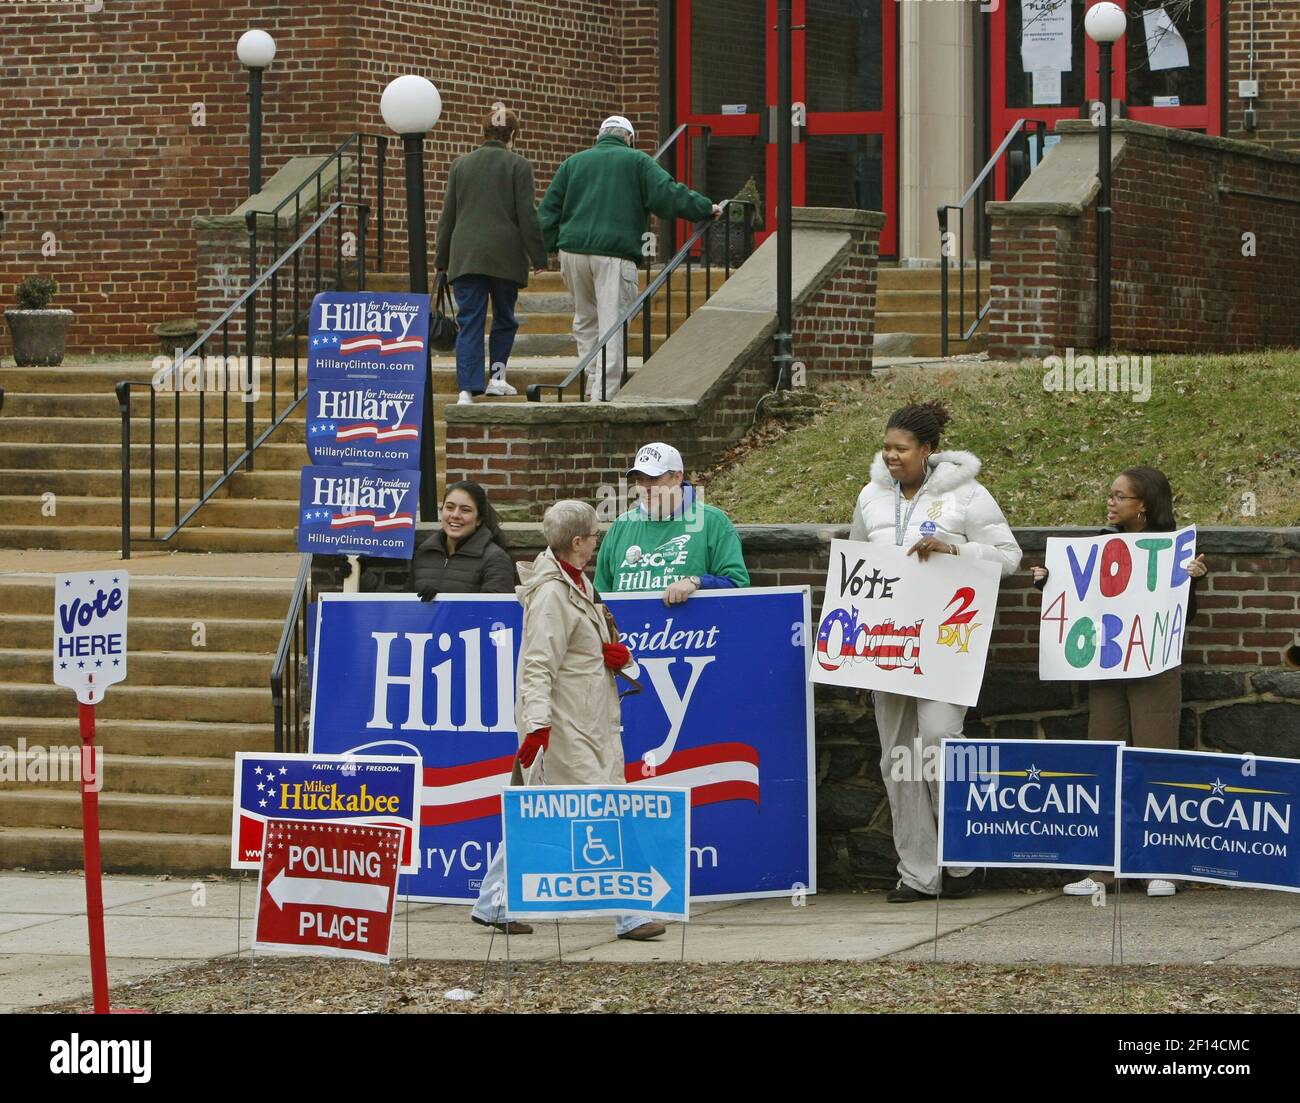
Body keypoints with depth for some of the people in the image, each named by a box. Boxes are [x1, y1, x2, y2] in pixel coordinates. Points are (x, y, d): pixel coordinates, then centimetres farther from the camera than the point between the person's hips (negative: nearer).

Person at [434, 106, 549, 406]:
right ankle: (497, 376, 11)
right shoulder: (518, 165, -1)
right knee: (504, 318, 17)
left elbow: (448, 215, 12)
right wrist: (538, 257, 1)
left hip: (465, 255, 2)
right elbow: (527, 215, -4)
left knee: (470, 322, -1)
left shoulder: (460, 165, 9)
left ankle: (467, 389, -11)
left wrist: (442, 259, 17)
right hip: (505, 255, -2)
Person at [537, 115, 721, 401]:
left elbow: (549, 209, 15)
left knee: (585, 319, 19)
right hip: (616, 254, -4)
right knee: (611, 326, -3)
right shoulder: (638, 162, 8)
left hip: (573, 251, 4)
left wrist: (542, 250, 17)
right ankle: (605, 394, -8)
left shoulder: (573, 163, 18)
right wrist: (706, 208, 8)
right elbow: (668, 194, -2)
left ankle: (595, 384, 12)